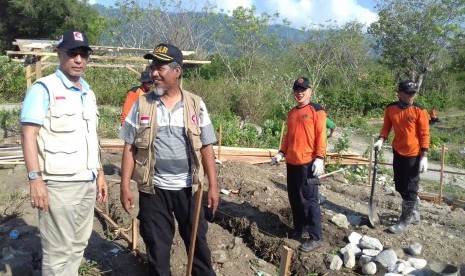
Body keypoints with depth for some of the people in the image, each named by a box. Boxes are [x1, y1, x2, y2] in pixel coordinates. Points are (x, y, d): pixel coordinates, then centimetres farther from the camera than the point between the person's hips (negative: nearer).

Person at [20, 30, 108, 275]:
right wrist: (35, 179, -21)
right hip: (58, 183, -7)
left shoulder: (88, 93, 14)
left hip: (87, 182, 7)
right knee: (58, 251, 2)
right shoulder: (43, 88, -8)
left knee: (78, 245, 15)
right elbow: (28, 135, -14)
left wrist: (99, 172, 17)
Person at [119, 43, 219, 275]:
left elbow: (206, 147, 0)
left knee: (197, 240, 14)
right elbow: (130, 147, 0)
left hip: (188, 187, 0)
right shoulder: (142, 104, -2)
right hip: (154, 188, 0)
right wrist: (125, 186, -5)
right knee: (157, 245, 13)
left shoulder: (196, 104, -2)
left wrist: (213, 185, -2)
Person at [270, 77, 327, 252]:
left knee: (309, 200, -5)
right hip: (292, 162, 7)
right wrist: (281, 153, 12)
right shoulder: (292, 113, 17)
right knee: (294, 199, 13)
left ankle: (316, 238, 4)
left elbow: (321, 136, -12)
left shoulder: (316, 111, -5)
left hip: (308, 163, -7)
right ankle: (298, 232, 27)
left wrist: (319, 158, -19)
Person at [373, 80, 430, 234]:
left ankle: (405, 220, 15)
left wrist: (424, 156, -13)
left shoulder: (419, 110, -13)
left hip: (414, 154, -5)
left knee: (410, 188, 4)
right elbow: (386, 127, 10)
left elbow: (424, 134, -10)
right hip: (398, 152, 5)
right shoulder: (390, 108, -1)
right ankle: (414, 213, 35)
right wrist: (381, 140, -8)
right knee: (400, 186, 15)